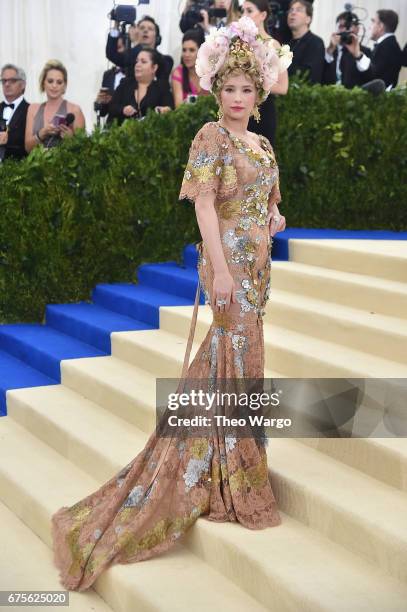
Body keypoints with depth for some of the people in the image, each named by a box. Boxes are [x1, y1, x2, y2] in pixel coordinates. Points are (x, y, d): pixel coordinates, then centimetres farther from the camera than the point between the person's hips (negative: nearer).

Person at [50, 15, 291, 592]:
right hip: (229, 260, -8)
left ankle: (199, 470, 25)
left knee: (226, 355, 12)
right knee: (240, 356, -5)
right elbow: (204, 204, -16)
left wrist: (274, 216, 1)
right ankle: (236, 478, 7)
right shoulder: (211, 136, -9)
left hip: (256, 263, 8)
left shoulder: (262, 144, 14)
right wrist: (220, 268, -23)